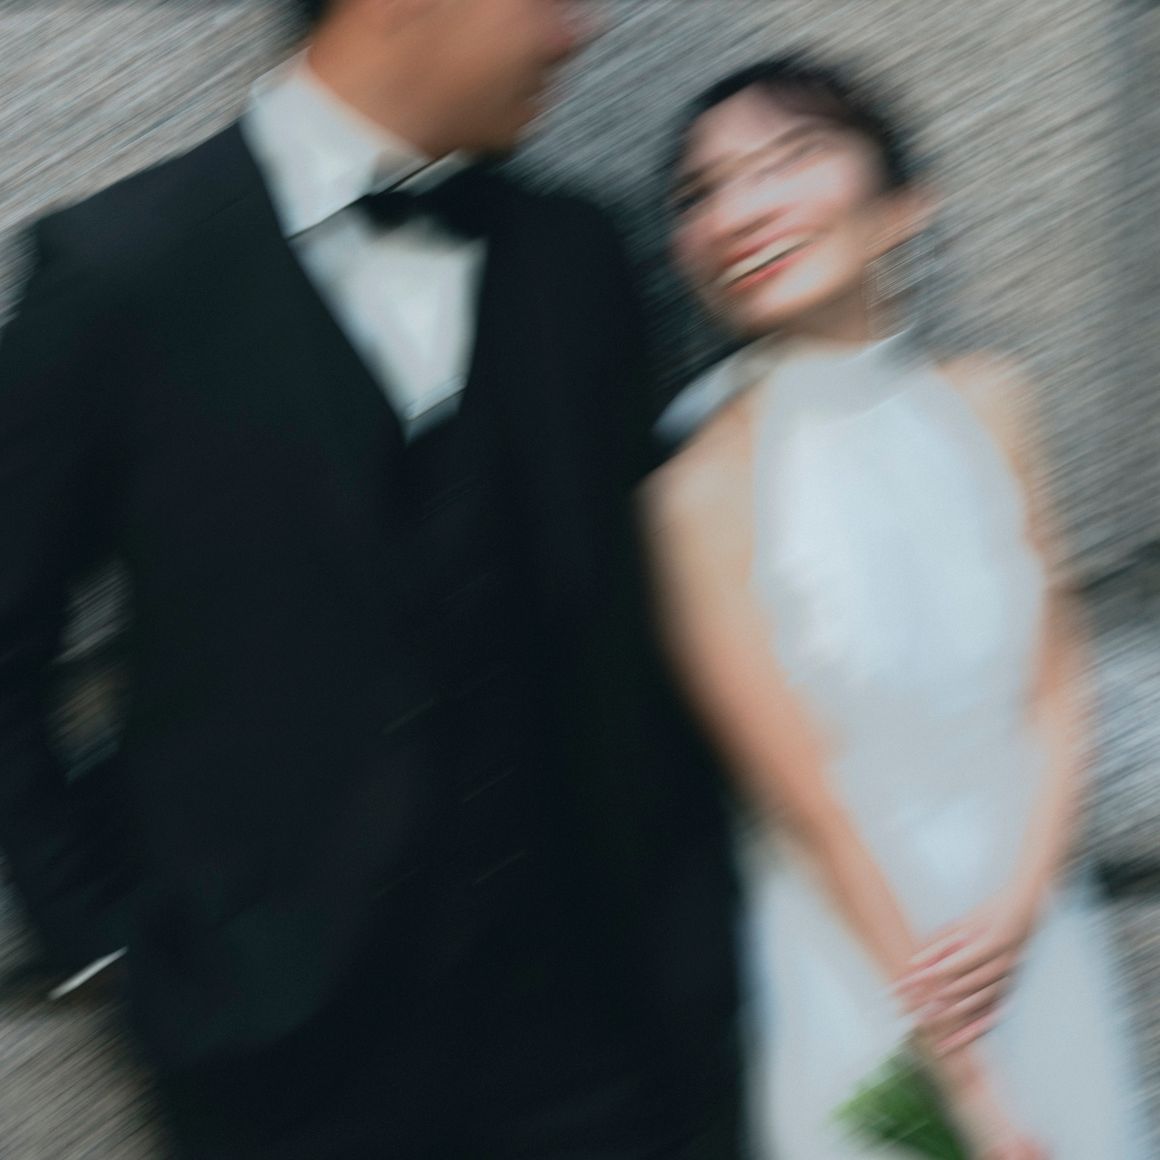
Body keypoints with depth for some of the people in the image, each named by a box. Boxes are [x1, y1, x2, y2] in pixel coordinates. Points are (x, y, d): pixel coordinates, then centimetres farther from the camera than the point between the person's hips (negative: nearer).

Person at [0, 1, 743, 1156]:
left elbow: (633, 627, 9)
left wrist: (690, 959, 8)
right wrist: (97, 929, -2)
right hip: (292, 1047, -3)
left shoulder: (572, 257, 5)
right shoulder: (119, 268, -8)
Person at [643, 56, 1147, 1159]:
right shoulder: (704, 485, -19)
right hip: (850, 949, -5)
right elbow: (805, 800, -16)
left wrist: (1017, 905, -13)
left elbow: (1055, 690, 2)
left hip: (1033, 935, 5)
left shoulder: (983, 403, -3)